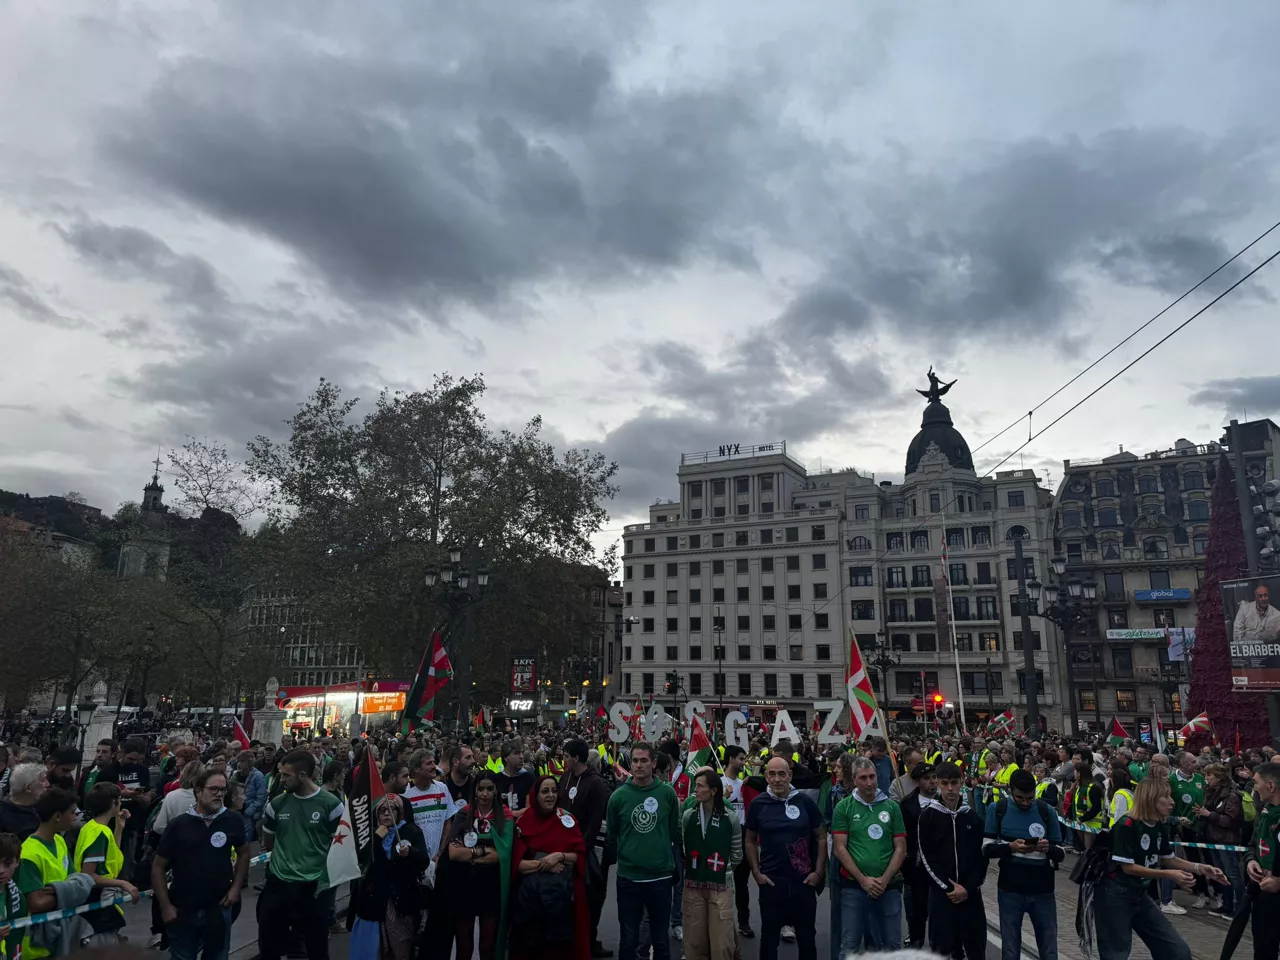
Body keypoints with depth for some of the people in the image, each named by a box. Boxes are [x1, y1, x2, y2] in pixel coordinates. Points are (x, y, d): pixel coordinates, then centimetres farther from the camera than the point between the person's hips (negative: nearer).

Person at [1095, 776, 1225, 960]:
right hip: (1114, 897, -8)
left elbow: (1168, 859, 13)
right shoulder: (1126, 826, -22)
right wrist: (1168, 875, -23)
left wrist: (1199, 868, -2)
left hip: (1139, 895, 8)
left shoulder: (1160, 827, 3)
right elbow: (1128, 867, -21)